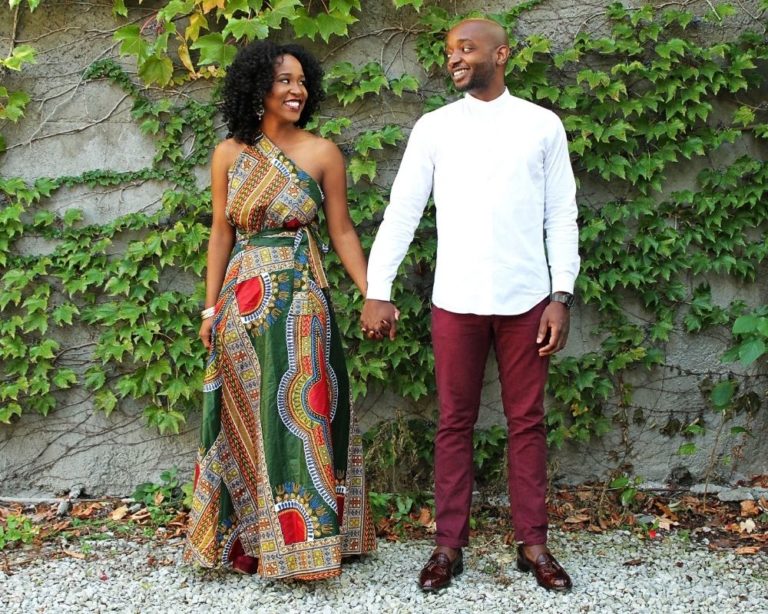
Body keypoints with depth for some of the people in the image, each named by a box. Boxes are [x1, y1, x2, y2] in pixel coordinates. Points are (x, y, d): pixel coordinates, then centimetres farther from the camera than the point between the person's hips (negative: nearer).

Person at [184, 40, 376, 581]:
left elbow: (342, 231, 2)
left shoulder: (322, 153, 1)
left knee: (299, 412, -1)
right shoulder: (230, 153, 6)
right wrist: (211, 305, 6)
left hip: (302, 297, -2)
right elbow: (222, 233, 9)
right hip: (244, 297, 2)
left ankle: (302, 537, 9)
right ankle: (248, 538, 20)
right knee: (247, 417, 8)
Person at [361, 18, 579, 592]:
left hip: (526, 299, 0)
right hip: (456, 300, 0)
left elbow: (562, 217, 4)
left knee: (527, 421, 7)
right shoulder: (434, 127, 5)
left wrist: (561, 296, -4)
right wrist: (377, 291, -4)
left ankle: (533, 543, 17)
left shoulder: (543, 125, 5)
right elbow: (402, 211, 2)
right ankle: (450, 544, 15)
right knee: (455, 423, 6)